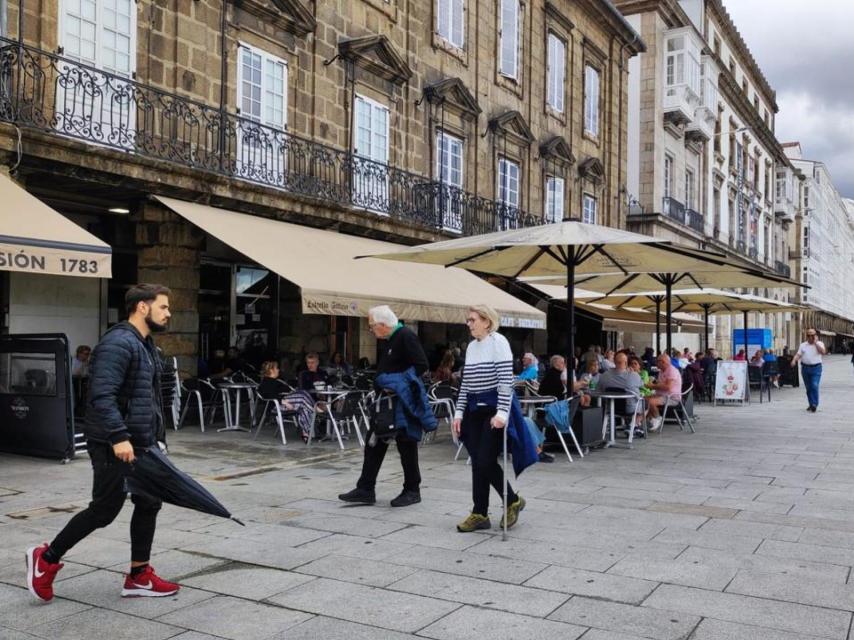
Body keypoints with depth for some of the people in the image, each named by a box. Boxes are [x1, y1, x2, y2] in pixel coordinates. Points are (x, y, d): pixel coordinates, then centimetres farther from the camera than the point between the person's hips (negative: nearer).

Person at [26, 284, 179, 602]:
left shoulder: (145, 345, 15)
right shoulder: (118, 343, -18)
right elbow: (102, 396, -27)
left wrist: (153, 439, 20)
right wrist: (119, 437, -31)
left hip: (140, 444, 10)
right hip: (115, 445, -10)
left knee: (148, 504, 10)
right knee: (105, 509, 0)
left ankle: (139, 576, 19)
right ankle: (46, 559, 19)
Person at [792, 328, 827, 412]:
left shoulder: (819, 343, 3)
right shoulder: (803, 345, 11)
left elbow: (823, 352, -16)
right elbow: (798, 354, 4)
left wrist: (815, 343, -14)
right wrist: (794, 360, -16)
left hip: (816, 368, -3)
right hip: (805, 367, 3)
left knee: (814, 386, -15)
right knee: (808, 388, 9)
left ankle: (814, 404, -12)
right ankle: (811, 404, 19)